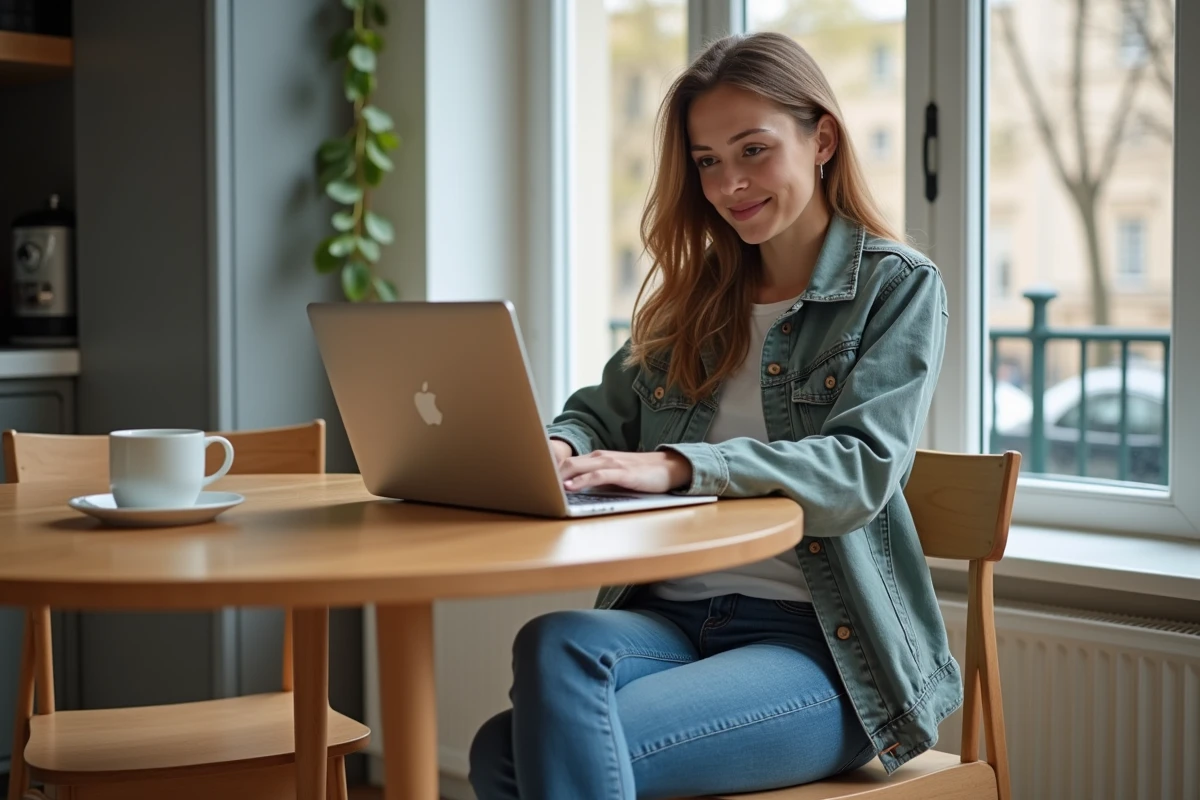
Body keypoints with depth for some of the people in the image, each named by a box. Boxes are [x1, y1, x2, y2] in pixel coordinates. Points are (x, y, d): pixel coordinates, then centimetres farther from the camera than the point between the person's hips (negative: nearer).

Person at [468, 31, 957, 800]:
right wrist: (558, 448, -8)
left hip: (819, 643, -5)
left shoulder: (899, 287, 2)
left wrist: (679, 466, -26)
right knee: (554, 643, -33)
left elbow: (862, 471, -13)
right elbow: (603, 412, 18)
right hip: (671, 615, 5)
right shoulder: (696, 293, 19)